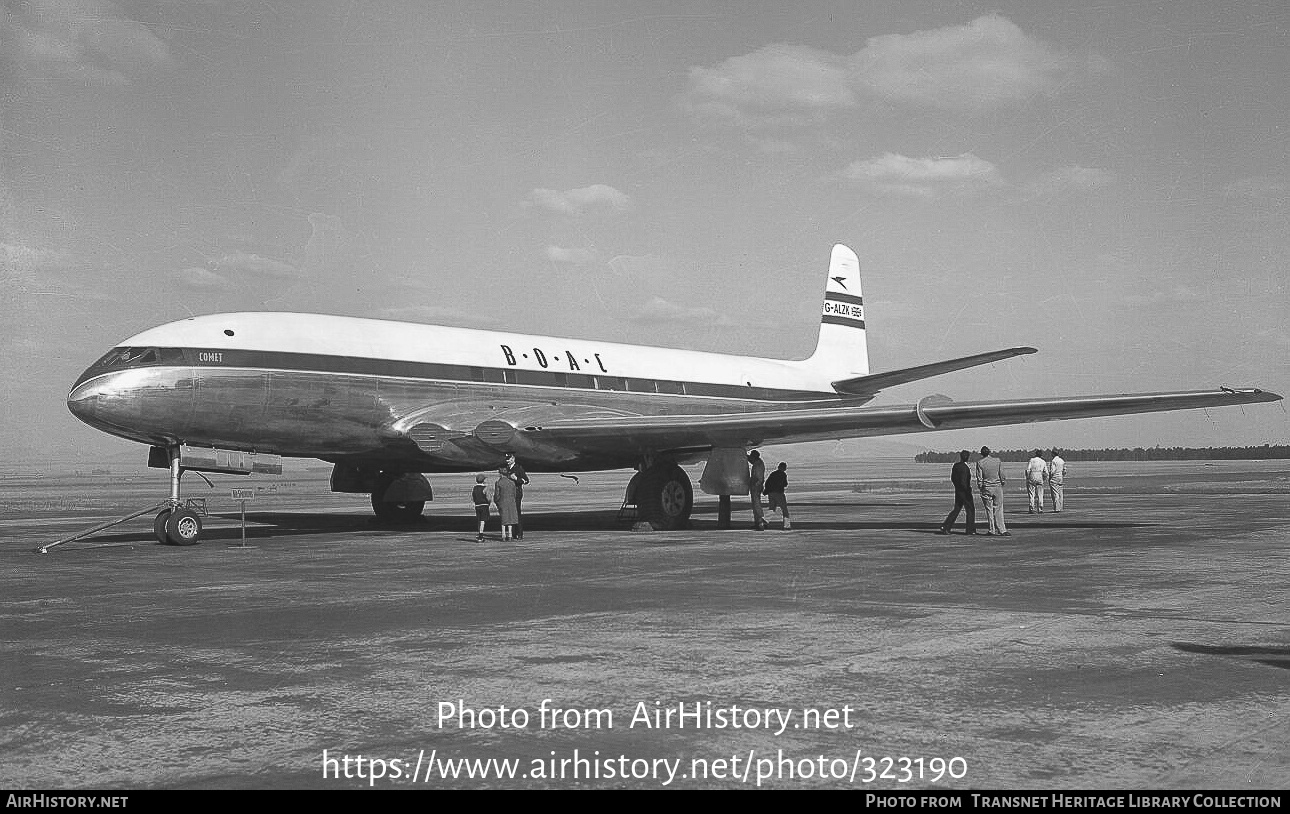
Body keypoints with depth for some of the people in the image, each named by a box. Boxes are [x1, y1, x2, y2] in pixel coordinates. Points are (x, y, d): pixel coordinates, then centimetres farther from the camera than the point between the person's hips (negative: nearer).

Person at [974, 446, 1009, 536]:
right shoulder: (997, 460, -1)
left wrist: (980, 487, 8)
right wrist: (1003, 482, 16)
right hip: (997, 486, 1)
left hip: (986, 488, -1)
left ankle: (992, 530, 8)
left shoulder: (980, 463, -5)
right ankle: (1002, 530, 1)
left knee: (989, 509, 7)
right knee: (998, 509, 4)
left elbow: (979, 478, -5)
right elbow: (1002, 474, 0)